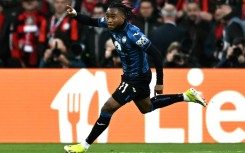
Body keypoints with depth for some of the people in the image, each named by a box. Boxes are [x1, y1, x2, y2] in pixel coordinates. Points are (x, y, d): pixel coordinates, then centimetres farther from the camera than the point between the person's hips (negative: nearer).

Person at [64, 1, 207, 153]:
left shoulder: (133, 34, -32)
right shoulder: (113, 24, -12)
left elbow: (156, 54, -28)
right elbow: (92, 21, 1)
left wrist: (160, 82, -24)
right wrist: (75, 15, -20)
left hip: (138, 78, -9)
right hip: (130, 76, 9)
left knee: (107, 109, -8)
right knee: (147, 108, 29)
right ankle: (186, 96, 37)